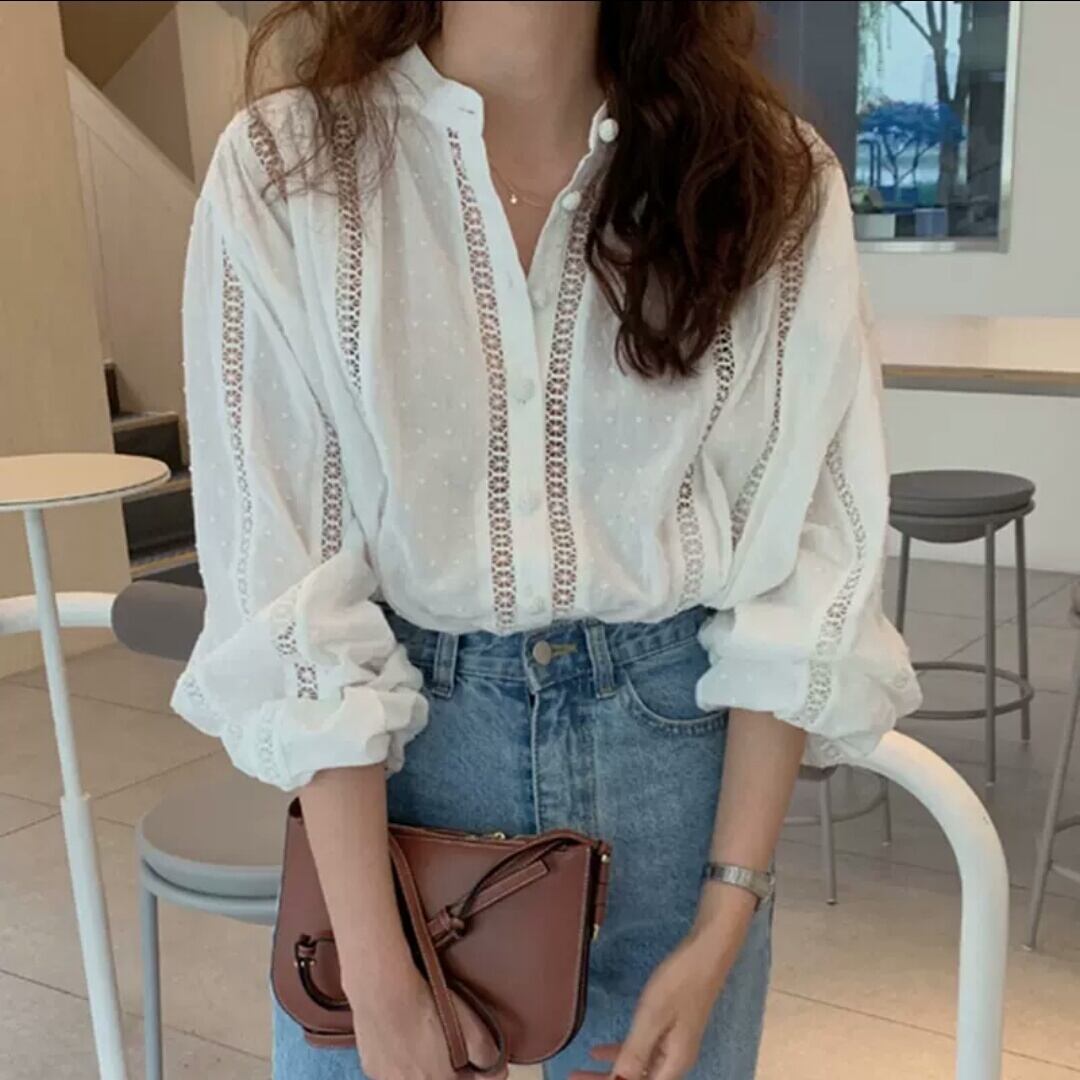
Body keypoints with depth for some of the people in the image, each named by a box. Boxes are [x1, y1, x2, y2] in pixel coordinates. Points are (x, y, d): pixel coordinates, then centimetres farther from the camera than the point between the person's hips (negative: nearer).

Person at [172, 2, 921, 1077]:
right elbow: (278, 570, -13)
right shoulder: (283, 168, -10)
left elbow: (799, 556, -5)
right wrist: (379, 975, -14)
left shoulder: (772, 176, -6)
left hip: (674, 736, 2)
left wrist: (727, 919, -8)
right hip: (390, 744, 0)